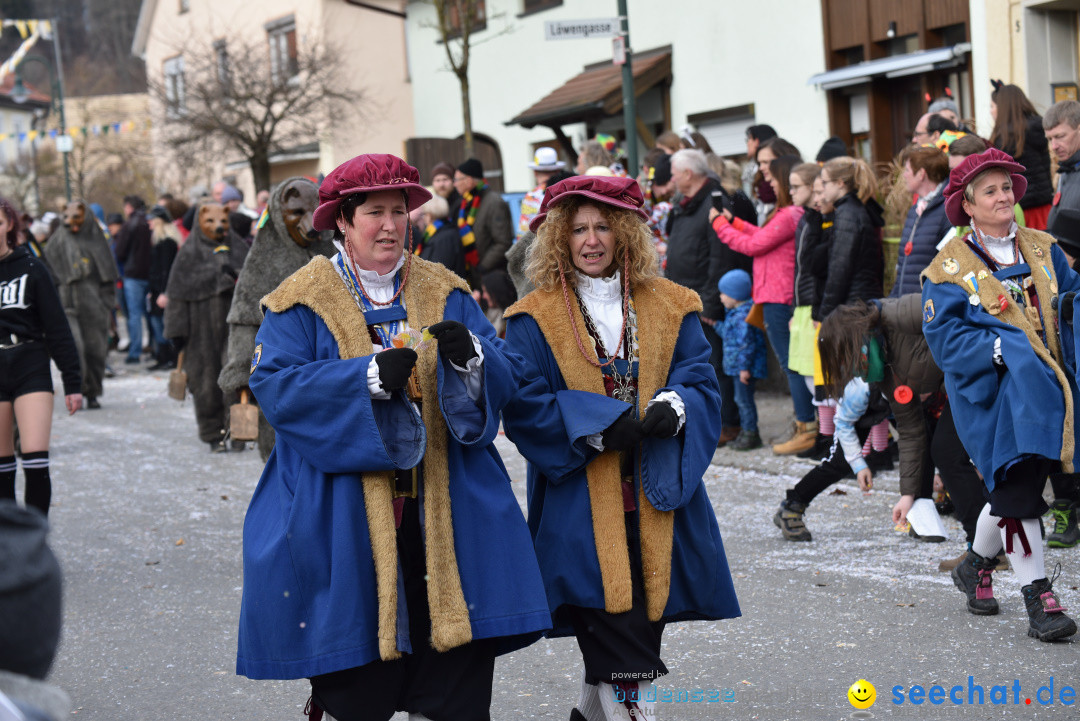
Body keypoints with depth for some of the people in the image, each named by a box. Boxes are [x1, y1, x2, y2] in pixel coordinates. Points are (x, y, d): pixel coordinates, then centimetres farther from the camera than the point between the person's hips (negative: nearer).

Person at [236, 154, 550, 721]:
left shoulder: (444, 293, 11)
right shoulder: (304, 302, 1)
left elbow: (506, 376, 4)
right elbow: (274, 386, -12)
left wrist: (469, 355, -18)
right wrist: (369, 376, -22)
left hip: (444, 511, 3)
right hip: (345, 520, -3)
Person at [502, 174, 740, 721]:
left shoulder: (670, 308, 10)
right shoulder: (535, 318, 1)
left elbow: (702, 383, 5)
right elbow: (522, 404, -6)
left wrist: (673, 407, -18)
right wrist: (599, 424, -19)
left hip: (655, 497, 4)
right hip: (582, 506, -3)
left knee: (640, 624, 11)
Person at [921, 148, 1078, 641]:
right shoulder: (951, 266, -2)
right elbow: (942, 334, -7)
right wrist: (999, 351, -19)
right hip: (992, 393, -5)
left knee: (1012, 487, 9)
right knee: (1017, 487, -11)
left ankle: (977, 564, 34)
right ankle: (1039, 597, -4)